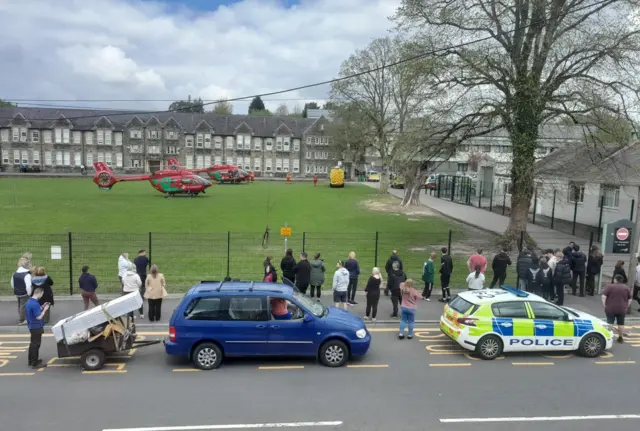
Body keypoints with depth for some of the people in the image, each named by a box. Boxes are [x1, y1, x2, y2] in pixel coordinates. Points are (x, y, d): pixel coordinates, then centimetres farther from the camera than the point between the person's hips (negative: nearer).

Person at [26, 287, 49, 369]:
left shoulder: (29, 301, 4)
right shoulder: (35, 304, -26)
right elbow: (39, 317, -24)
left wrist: (41, 307, 8)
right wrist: (44, 309, -13)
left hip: (32, 326, 10)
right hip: (36, 327, -10)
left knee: (33, 344, 19)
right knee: (36, 344, -1)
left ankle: (31, 360, 31)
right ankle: (35, 363, 6)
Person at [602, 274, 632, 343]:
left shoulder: (609, 286, -6)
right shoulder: (626, 288, 4)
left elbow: (604, 297, -12)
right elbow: (629, 299, 8)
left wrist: (605, 305, -2)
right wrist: (626, 307, 17)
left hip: (610, 308, -3)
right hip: (622, 309, 3)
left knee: (610, 323, 2)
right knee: (621, 323, 13)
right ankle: (620, 338, 20)